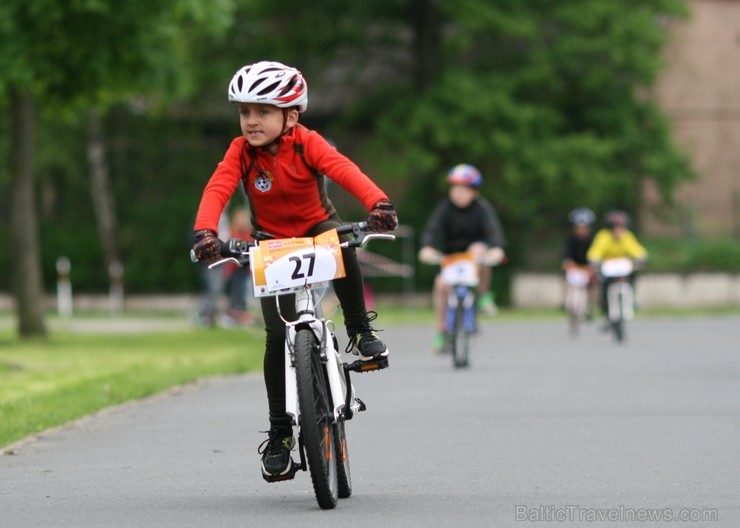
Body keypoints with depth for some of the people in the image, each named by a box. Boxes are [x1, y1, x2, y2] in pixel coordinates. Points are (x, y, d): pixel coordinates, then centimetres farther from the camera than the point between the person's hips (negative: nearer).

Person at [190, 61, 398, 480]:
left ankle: (361, 332, -17)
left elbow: (344, 170, -35)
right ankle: (280, 433, 0)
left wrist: (378, 202, -54)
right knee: (278, 334, -10)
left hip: (317, 228, -1)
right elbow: (218, 189, -28)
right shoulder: (241, 152, -14)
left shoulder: (307, 144, -19)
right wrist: (205, 231, -48)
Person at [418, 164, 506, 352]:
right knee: (441, 284, -23)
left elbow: (493, 229, -28)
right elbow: (432, 229, -25)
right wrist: (427, 248, -46)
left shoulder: (482, 208, -13)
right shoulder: (445, 208, -11)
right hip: (451, 255, 2)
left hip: (474, 249, -2)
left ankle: (484, 295, -18)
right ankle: (441, 330, -9)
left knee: (478, 249, -36)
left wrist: (497, 249, -50)